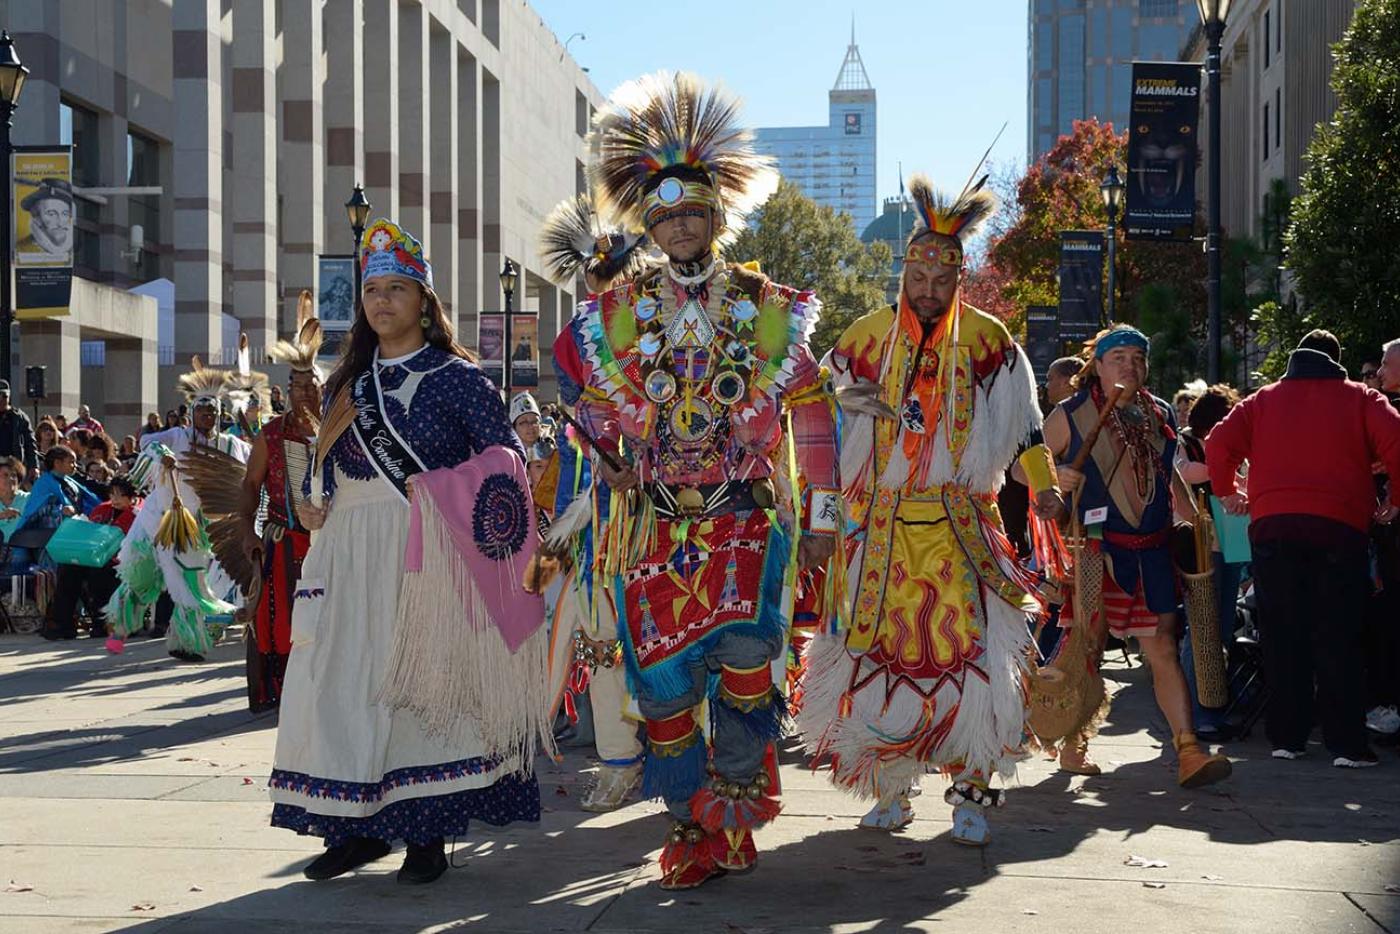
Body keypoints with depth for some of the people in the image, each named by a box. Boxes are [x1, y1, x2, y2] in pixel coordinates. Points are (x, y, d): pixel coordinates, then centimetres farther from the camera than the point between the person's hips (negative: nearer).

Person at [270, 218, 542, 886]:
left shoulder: (457, 377, 1)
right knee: (344, 678, 0)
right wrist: (312, 506, 4)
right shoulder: (347, 383, 17)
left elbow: (507, 459, -3)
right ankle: (359, 828, 9)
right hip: (352, 554, 5)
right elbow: (327, 464, 24)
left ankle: (428, 834, -1)